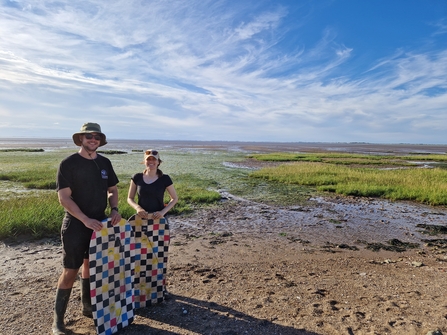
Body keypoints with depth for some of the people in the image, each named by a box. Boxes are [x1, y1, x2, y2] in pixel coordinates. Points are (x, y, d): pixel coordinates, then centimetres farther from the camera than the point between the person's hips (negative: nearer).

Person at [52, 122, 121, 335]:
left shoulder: (104, 163, 5)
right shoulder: (68, 163, -11)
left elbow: (112, 189, 12)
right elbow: (64, 198, -15)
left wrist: (114, 209, -5)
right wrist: (85, 219, -23)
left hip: (99, 223, 5)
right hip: (76, 225, -5)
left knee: (91, 265, 17)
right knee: (70, 271, 0)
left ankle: (88, 307, 35)